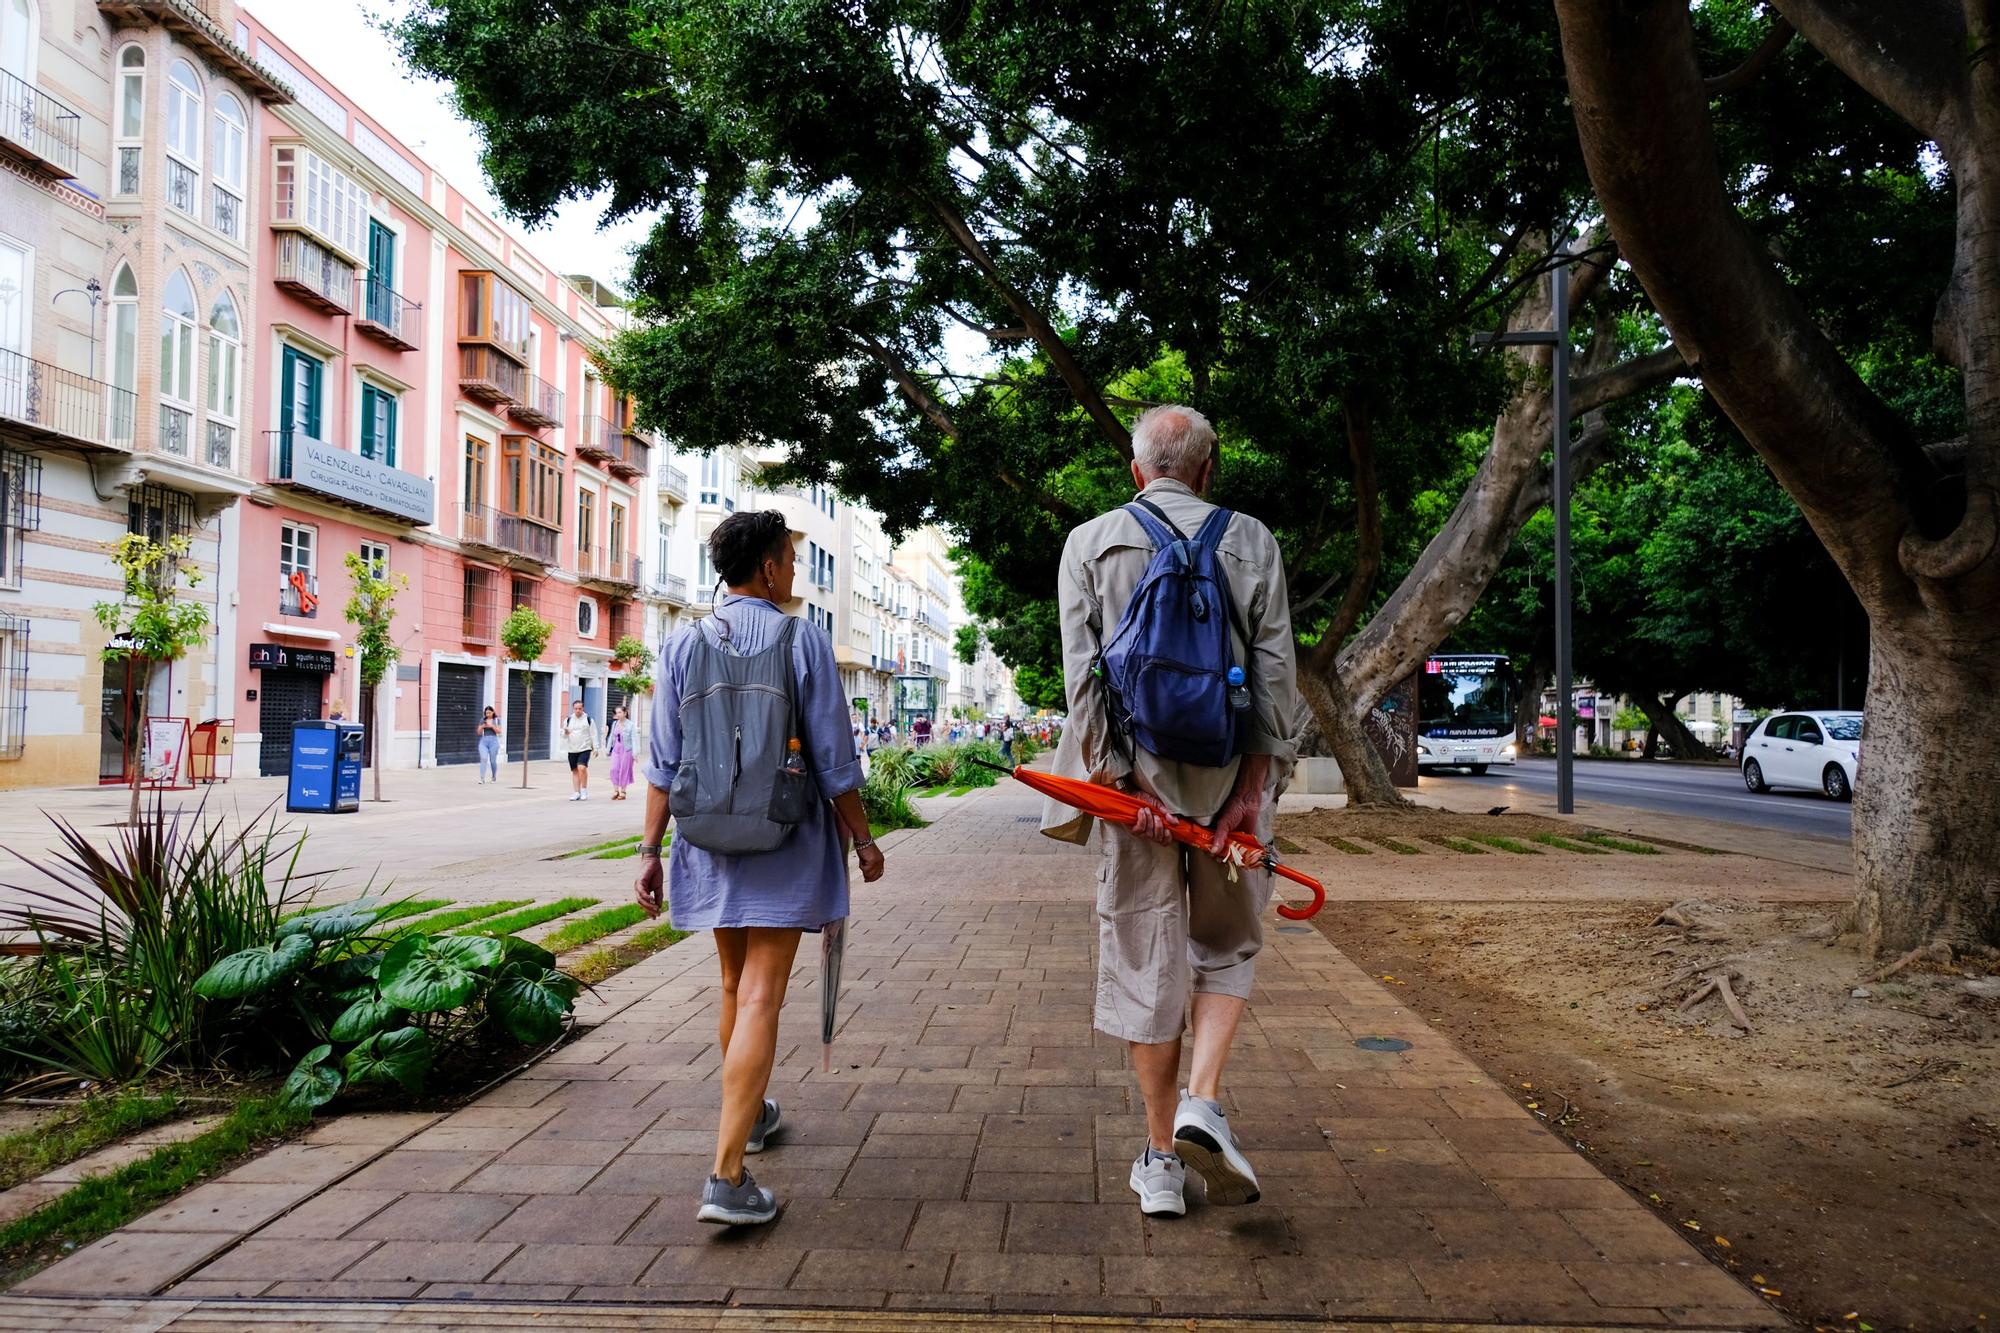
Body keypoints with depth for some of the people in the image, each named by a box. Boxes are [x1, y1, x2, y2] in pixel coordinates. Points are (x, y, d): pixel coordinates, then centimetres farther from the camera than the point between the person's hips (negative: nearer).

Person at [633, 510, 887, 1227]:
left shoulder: (683, 645, 3)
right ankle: (726, 1176, -9)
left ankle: (750, 1115, 41)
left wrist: (650, 850, 6)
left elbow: (663, 763, 2)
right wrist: (863, 839, 4)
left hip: (711, 841, 4)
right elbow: (833, 761, -6)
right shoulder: (802, 642, -7)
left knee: (735, 987, 21)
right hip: (785, 844, -4)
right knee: (760, 999, -5)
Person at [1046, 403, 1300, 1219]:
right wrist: (1252, 787, -4)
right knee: (1230, 946, 19)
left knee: (1145, 960, 8)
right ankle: (1202, 1102, 0)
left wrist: (1119, 781, -8)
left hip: (1133, 773, 0)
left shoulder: (1089, 544, 4)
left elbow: (1081, 674, -5)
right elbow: (1275, 673, -3)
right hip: (1229, 774, 0)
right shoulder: (1250, 541, 5)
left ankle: (1162, 1162, 17)